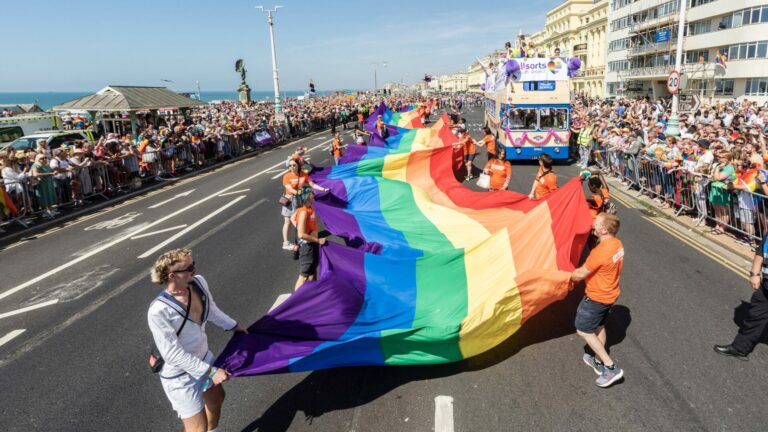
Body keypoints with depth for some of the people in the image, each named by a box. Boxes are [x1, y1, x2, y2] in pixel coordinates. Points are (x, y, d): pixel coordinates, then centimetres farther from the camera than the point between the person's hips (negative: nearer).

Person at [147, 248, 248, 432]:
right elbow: (173, 354, -27)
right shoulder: (158, 311, -33)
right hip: (181, 376, -7)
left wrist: (233, 325, 20)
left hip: (204, 358, 8)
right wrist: (211, 371, -25)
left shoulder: (199, 282, -14)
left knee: (217, 398, 31)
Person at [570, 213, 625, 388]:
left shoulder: (599, 252, -33)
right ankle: (598, 361, 41)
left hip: (597, 298, -9)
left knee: (583, 331, 6)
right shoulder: (618, 244, -5)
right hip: (610, 294, 9)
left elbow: (580, 274, -21)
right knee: (599, 326, 25)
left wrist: (568, 275, -1)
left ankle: (611, 367, 8)